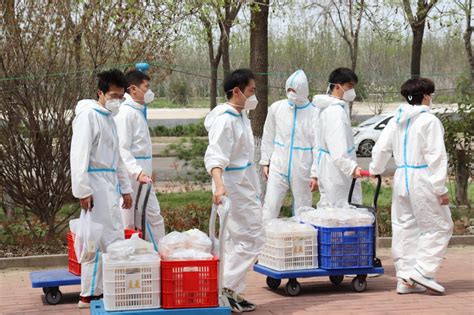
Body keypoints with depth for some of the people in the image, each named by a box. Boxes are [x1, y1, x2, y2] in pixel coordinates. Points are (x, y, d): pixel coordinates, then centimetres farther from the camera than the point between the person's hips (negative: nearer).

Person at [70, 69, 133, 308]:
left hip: (110, 186, 9)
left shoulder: (109, 118, 19)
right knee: (112, 242, -9)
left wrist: (125, 188, 24)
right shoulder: (88, 115, -9)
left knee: (97, 242, 9)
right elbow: (79, 155, -16)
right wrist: (83, 190, -20)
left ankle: (90, 294, 14)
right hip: (96, 185, -9)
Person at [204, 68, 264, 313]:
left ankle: (233, 293, 18)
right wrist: (219, 184, -43)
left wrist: (254, 189, 31)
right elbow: (215, 156, -29)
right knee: (252, 239, -10)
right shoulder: (225, 119, -18)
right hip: (233, 188, -10)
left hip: (245, 187, 10)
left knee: (237, 241, 12)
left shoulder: (240, 116, 14)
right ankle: (224, 288, -7)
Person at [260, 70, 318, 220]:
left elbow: (318, 146, -6)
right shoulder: (276, 108, 1)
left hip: (302, 170, -2)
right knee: (270, 206, -4)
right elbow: (268, 137, 10)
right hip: (278, 167, 2)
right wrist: (265, 162, 8)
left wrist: (315, 174, -8)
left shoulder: (314, 113, -7)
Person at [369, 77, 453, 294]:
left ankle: (404, 278, 12)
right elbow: (436, 157, -15)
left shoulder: (396, 121, 10)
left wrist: (375, 170, 32)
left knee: (405, 227, 11)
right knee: (439, 226, 3)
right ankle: (423, 271, -5)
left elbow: (381, 148, 14)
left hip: (401, 178, 7)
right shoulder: (429, 121, -11)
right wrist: (440, 189, -12)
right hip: (422, 179, -7)